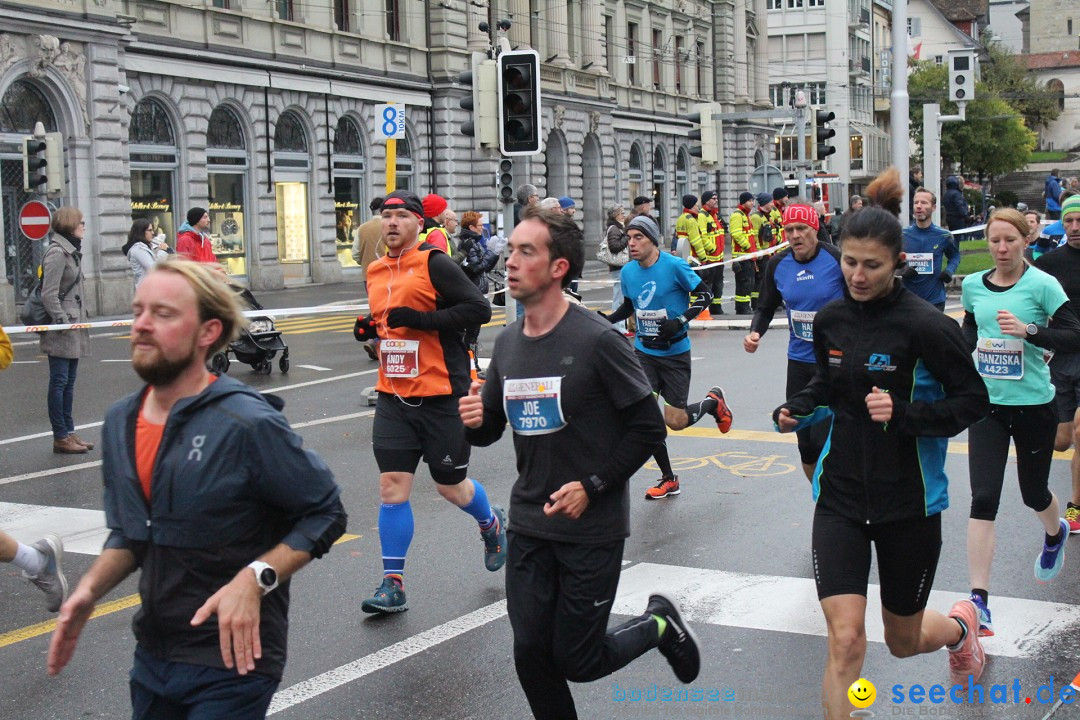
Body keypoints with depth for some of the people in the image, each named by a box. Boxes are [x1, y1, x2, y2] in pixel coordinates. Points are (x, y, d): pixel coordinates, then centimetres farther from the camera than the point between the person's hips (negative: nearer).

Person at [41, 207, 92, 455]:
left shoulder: (71, 251, 16)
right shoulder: (57, 252, -13)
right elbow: (49, 294, -18)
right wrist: (62, 321, -20)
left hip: (73, 325, 10)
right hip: (61, 331, -10)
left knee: (69, 381, 13)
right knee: (59, 382, -4)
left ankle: (68, 432, 20)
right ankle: (61, 437, 1)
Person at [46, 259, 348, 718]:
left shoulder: (247, 425, -19)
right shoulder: (120, 423, 2)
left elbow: (325, 514, -12)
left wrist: (256, 579, -24)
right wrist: (89, 589, -2)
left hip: (232, 658, -7)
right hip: (152, 658, 7)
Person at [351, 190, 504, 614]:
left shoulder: (434, 264, -11)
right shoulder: (376, 272, 10)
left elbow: (479, 309, -18)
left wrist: (421, 319, -23)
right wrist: (370, 328, 4)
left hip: (440, 395, -5)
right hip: (393, 397, 5)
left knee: (451, 486, 9)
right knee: (392, 486, -1)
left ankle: (491, 523, 42)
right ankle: (393, 584, 6)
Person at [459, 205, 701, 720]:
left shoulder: (596, 340, -16)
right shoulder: (507, 343, 3)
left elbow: (648, 426, -11)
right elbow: (491, 429, 13)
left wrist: (593, 487, -15)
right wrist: (474, 421, -10)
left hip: (592, 528, -5)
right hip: (530, 524, 5)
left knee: (577, 662, 3)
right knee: (530, 654, 6)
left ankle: (658, 624, 29)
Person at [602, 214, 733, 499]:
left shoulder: (674, 266, -16)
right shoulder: (627, 272, 0)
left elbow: (705, 294, -9)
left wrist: (680, 321, -22)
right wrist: (608, 320, -1)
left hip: (675, 353, -4)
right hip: (644, 352, 4)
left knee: (675, 420, -3)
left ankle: (713, 402, 31)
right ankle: (668, 480, 13)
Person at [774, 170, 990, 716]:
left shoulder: (924, 325, -15)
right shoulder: (830, 319, 0)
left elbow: (973, 400, -10)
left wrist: (904, 414, -25)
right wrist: (797, 410, -2)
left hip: (909, 502, -3)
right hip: (841, 497, 3)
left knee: (902, 642, 17)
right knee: (844, 640, -12)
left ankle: (960, 625, 52)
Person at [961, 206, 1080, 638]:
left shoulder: (1041, 285, -10)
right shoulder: (973, 286, 3)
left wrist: (1028, 330, -28)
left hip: (1034, 404, -2)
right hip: (987, 404, 2)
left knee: (1033, 493, 16)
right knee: (983, 499, -10)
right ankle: (979, 601, -10)